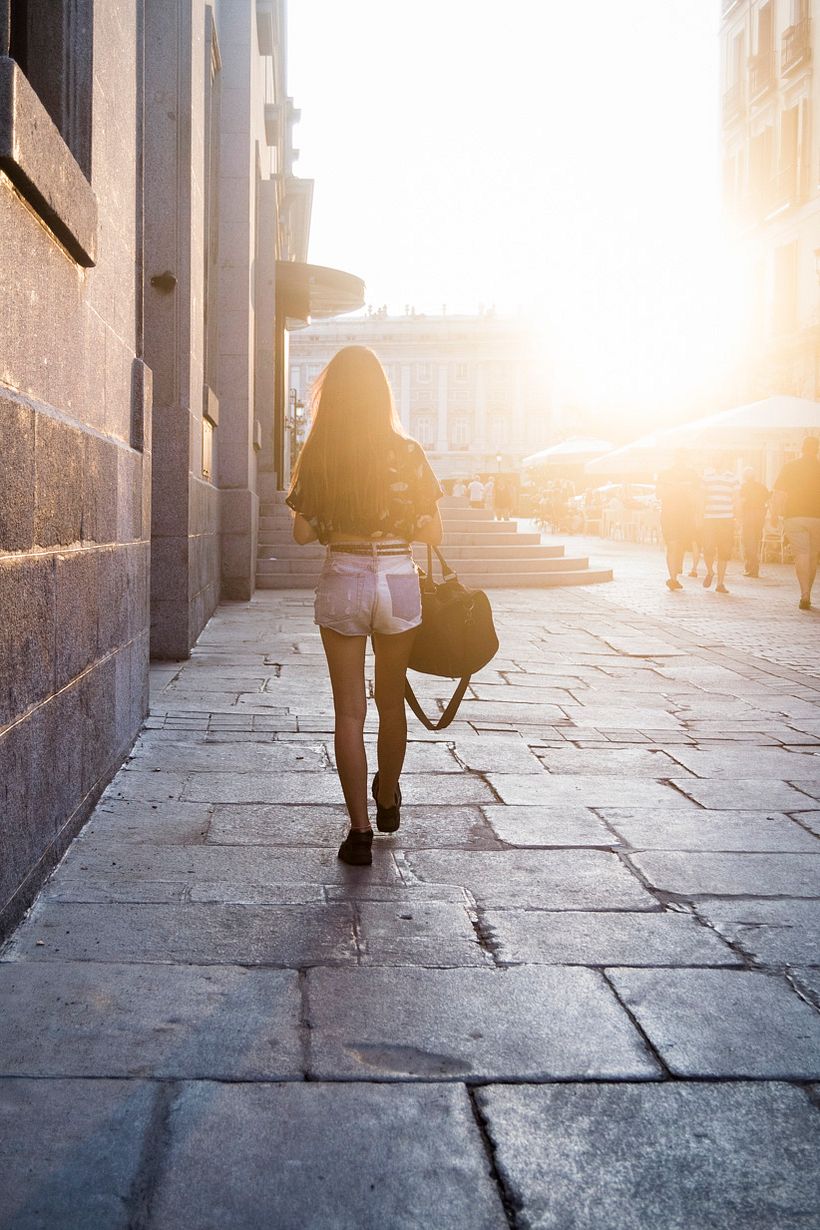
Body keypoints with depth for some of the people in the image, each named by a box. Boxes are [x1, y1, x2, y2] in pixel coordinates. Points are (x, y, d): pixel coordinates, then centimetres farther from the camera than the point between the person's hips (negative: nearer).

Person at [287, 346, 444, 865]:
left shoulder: (317, 456, -3)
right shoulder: (408, 453, -4)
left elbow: (303, 533, -2)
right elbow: (433, 534, -3)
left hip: (341, 583, -1)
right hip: (400, 581, 1)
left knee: (349, 712, 5)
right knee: (391, 702, 19)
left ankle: (361, 830, 3)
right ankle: (388, 802, 39)